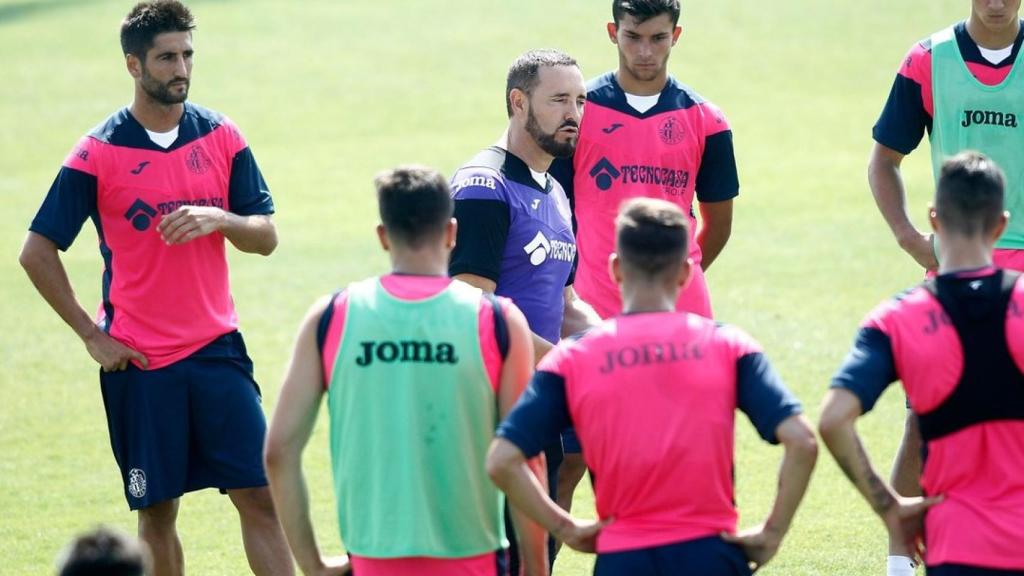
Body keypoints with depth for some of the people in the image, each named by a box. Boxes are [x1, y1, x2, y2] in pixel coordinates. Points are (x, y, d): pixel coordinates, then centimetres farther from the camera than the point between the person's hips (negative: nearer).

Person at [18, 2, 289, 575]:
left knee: (260, 495, -5)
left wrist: (218, 218, -17)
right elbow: (38, 252, -2)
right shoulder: (98, 153, -5)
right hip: (139, 361, -2)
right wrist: (92, 335, -5)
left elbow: (266, 237, 5)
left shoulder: (221, 137, 4)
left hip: (217, 350, 2)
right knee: (157, 511, 5)